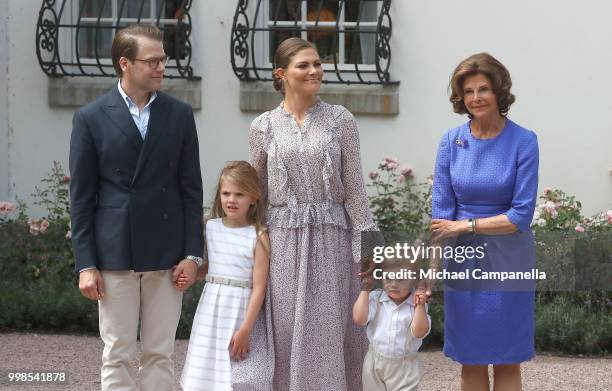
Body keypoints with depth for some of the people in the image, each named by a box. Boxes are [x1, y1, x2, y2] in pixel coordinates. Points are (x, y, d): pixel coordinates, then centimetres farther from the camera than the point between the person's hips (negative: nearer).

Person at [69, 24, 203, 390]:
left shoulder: (180, 114, 4)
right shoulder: (91, 118, -1)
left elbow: (192, 189, 6)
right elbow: (82, 196, -1)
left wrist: (193, 253, 0)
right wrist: (86, 264, -5)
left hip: (166, 255, 2)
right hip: (114, 254, -2)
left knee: (160, 355, 7)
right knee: (118, 356, 4)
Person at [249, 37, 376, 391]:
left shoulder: (341, 120, 2)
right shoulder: (264, 127, 5)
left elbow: (355, 189, 1)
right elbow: (256, 192, 12)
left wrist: (365, 247, -3)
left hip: (331, 239, -1)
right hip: (283, 240, 1)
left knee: (329, 332, 0)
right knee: (287, 332, 3)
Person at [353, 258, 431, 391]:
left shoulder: (416, 304, -11)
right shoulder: (375, 299, -6)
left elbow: (419, 332, -22)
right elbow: (359, 319, -20)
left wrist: (420, 305, -28)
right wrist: (365, 290, -16)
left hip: (404, 367, -2)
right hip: (375, 363, 2)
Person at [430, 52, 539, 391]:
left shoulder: (522, 142, -9)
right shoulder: (452, 141, 0)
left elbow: (522, 216, -13)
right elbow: (441, 210, -1)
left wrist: (466, 226, -13)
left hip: (507, 261, -2)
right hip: (463, 260, 2)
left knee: (507, 361, 5)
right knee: (471, 361, 8)